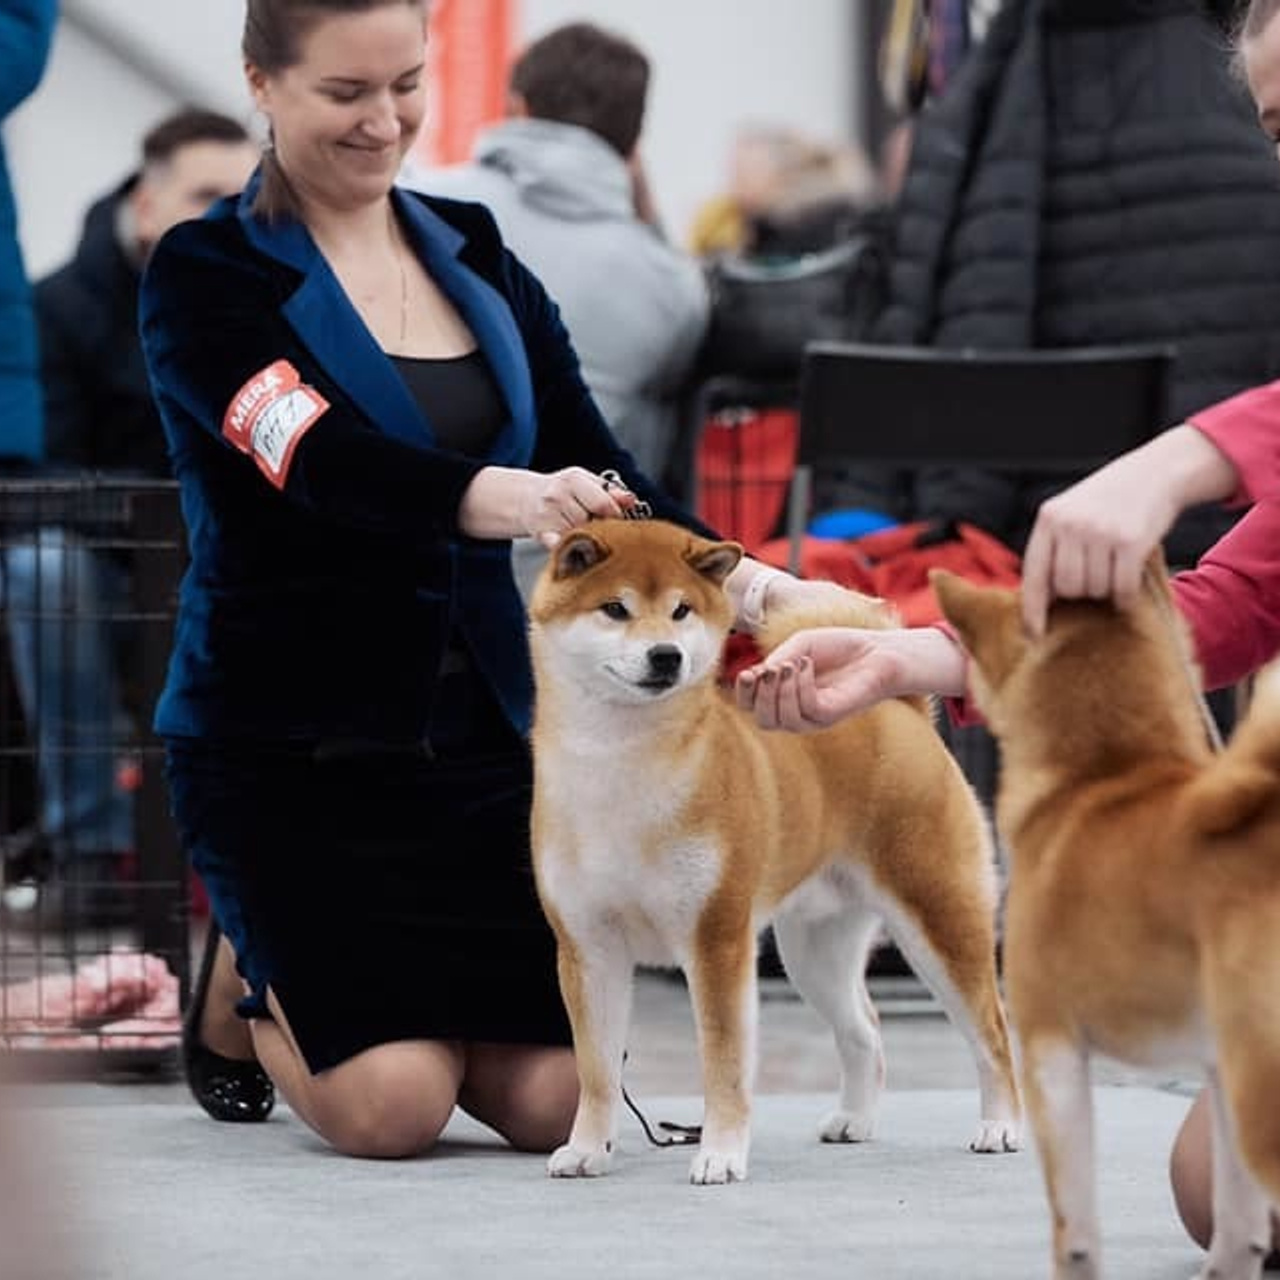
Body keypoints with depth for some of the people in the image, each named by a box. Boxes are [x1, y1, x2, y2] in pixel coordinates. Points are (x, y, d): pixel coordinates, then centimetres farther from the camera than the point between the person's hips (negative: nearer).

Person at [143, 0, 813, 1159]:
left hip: (474, 726, 5)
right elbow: (323, 461, -26)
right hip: (288, 743, -5)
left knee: (555, 1100, -5)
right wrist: (496, 499, -45)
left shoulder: (477, 260, 7)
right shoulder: (208, 278, -9)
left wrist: (732, 574, -17)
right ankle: (249, 984, 17)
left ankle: (396, 995, 28)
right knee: (395, 1108, -17)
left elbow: (598, 472, 2)